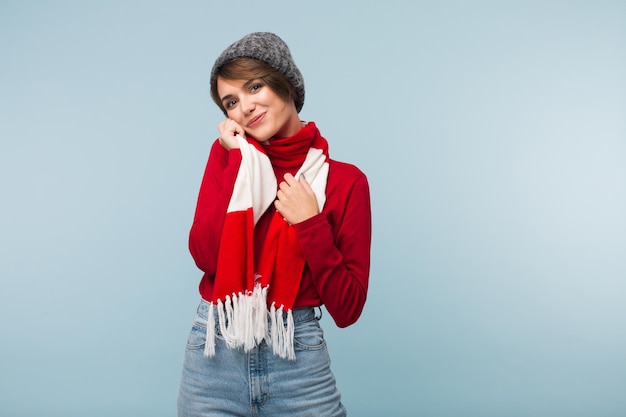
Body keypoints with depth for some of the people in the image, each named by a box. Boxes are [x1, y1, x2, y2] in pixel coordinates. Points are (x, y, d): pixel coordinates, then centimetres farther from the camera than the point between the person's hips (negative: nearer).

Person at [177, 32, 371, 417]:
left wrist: (311, 224, -15)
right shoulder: (229, 155, 2)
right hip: (215, 355, 2)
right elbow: (205, 255, -14)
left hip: (298, 359, -1)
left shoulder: (344, 180, -5)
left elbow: (347, 308, -6)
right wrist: (240, 161, -12)